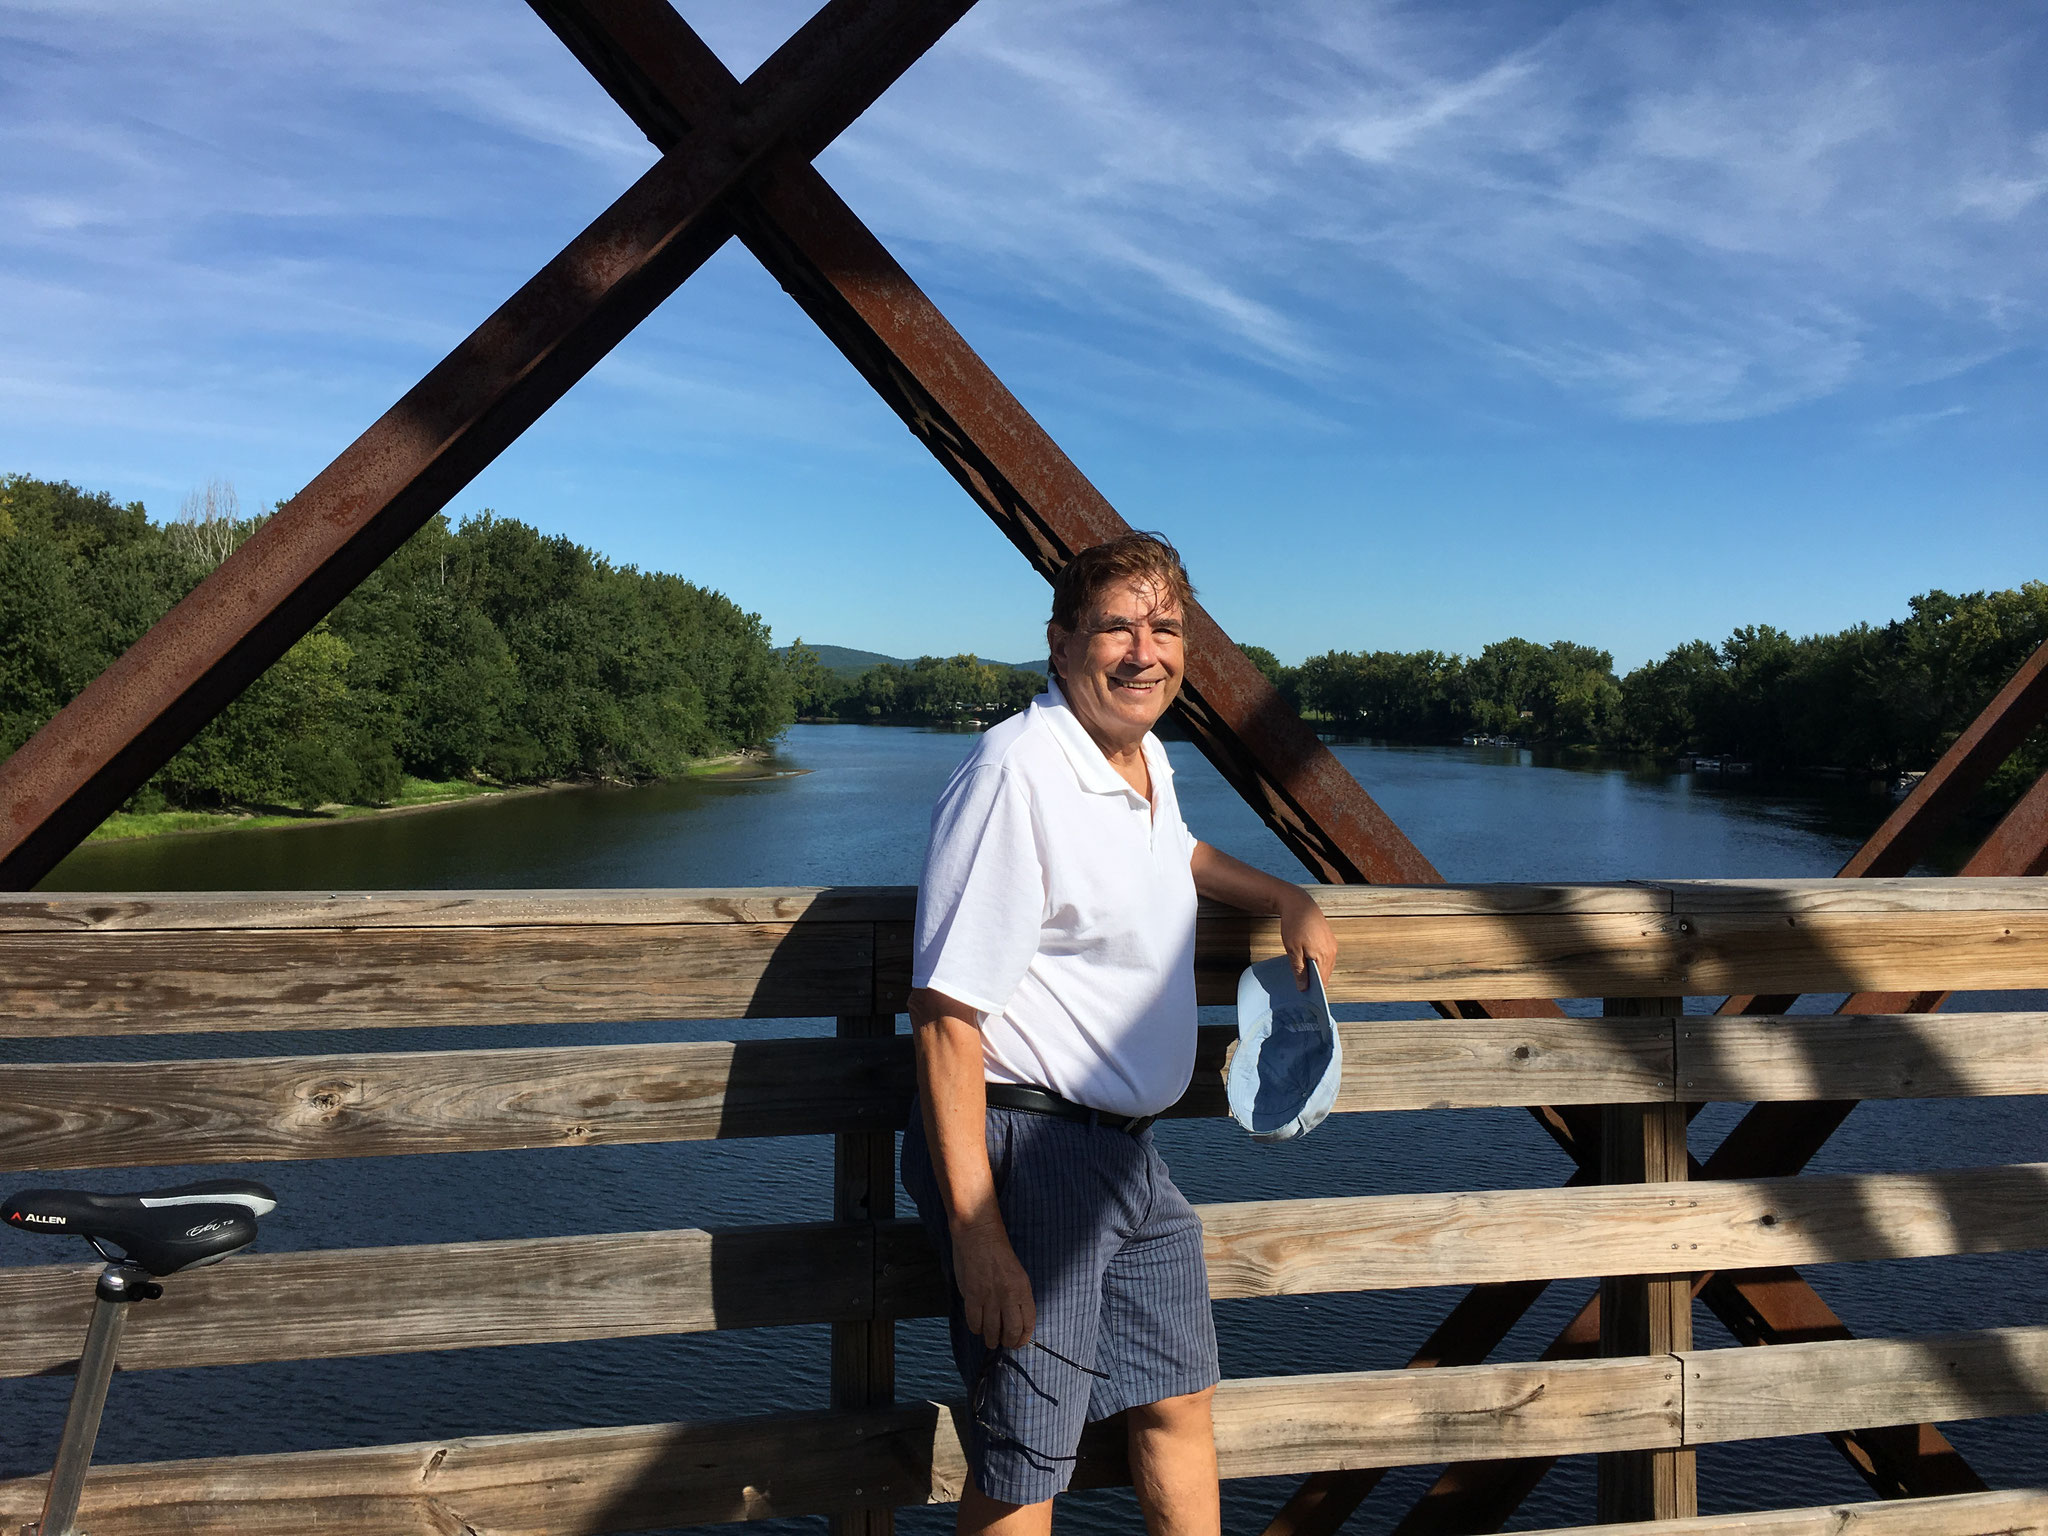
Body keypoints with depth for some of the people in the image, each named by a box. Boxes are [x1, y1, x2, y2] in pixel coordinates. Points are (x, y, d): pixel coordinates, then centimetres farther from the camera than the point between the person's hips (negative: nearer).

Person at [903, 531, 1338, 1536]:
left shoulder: (1147, 760, 8)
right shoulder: (1016, 772, -21)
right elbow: (944, 1013, -24)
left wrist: (1288, 901, 22)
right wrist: (977, 1232, -26)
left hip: (1127, 1150, 9)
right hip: (1025, 1148, -9)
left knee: (1178, 1401, 21)